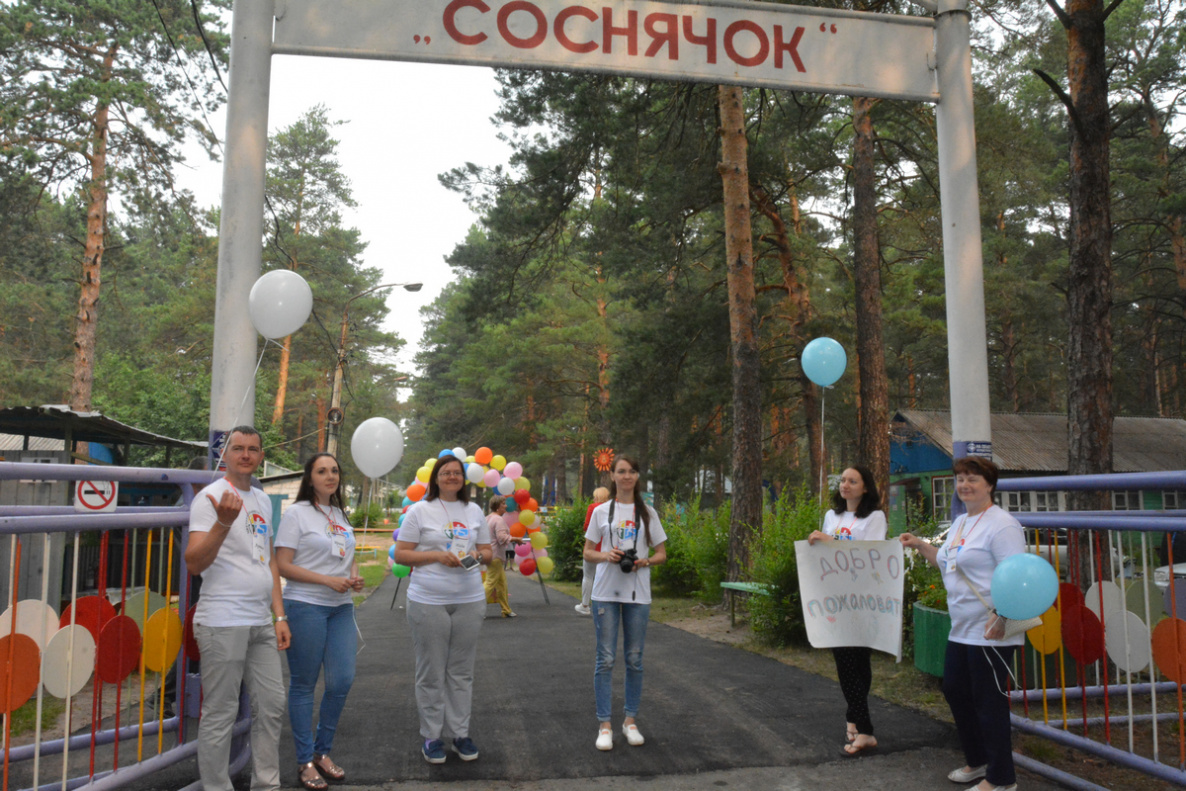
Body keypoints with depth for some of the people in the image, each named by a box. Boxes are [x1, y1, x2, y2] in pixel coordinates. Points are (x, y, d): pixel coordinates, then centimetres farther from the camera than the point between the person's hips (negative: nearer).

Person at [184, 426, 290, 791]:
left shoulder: (263, 500, 14)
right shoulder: (211, 497, -8)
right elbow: (194, 562, -17)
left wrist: (279, 616, 15)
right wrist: (224, 521, -32)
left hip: (261, 623, 8)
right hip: (223, 623, -7)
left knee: (271, 706, 13)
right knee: (219, 715, 2)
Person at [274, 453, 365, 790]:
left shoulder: (340, 515, 14)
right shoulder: (296, 513, -5)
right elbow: (282, 566, -10)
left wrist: (355, 577, 0)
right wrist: (328, 580, -18)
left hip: (340, 608, 6)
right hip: (305, 606, -6)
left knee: (342, 680, 3)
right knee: (304, 684, 4)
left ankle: (322, 751, 23)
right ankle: (306, 761, 17)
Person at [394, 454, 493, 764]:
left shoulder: (474, 511, 11)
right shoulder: (420, 510, 0)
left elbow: (488, 552, 17)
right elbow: (401, 554, -2)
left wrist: (477, 556, -6)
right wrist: (437, 555, -15)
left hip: (469, 600, 3)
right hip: (428, 602, -3)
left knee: (462, 671, 9)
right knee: (432, 672, 4)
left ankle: (459, 733, 21)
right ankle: (431, 736, 17)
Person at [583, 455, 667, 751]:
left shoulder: (648, 513, 7)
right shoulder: (601, 511, 5)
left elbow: (661, 553, 9)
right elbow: (587, 552, 8)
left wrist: (645, 561, -11)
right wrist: (606, 556, -13)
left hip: (638, 594, 1)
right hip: (606, 592, -1)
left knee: (634, 659, 7)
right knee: (605, 659, -1)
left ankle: (630, 721, 19)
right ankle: (604, 724, 7)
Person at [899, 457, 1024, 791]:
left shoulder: (1001, 525, -16)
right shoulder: (960, 522, 15)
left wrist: (1001, 617, -29)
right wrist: (920, 546, 18)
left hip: (991, 632, -10)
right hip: (962, 629, 10)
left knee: (988, 701, -1)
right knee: (954, 690, 18)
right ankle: (977, 761, 36)